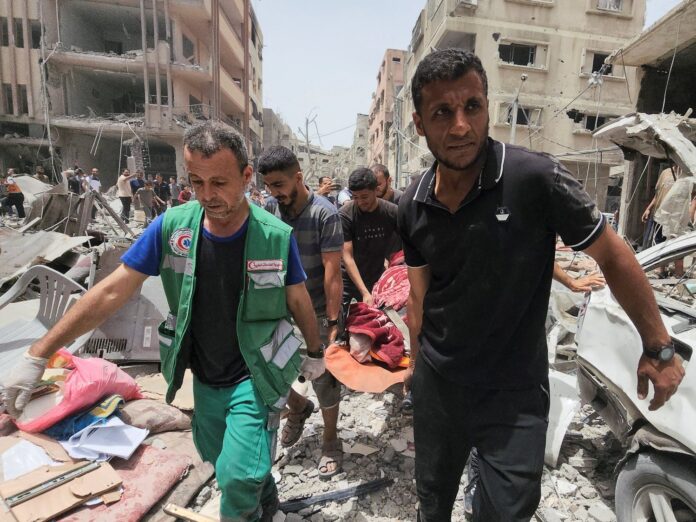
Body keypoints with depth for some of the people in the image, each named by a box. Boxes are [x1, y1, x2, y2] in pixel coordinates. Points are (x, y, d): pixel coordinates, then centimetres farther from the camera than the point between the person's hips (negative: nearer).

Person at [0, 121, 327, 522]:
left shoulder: (276, 236, -21)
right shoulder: (173, 226, -15)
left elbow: (299, 301, -6)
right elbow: (112, 292, -9)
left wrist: (316, 352, 7)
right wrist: (38, 356, -9)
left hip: (255, 376, -4)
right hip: (205, 378, 4)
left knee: (238, 476, -10)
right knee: (218, 459, 24)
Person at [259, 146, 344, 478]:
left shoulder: (324, 214, -17)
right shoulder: (268, 208, -3)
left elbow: (332, 272, -18)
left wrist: (333, 322, -19)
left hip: (316, 312, -4)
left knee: (323, 379, 5)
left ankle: (331, 441, 31)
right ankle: (298, 408, 46)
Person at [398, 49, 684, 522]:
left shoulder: (535, 178, -19)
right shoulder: (413, 205, -5)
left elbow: (614, 256, -8)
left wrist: (659, 348, -1)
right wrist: (416, 361, 13)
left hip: (514, 394, -4)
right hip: (436, 383, 5)